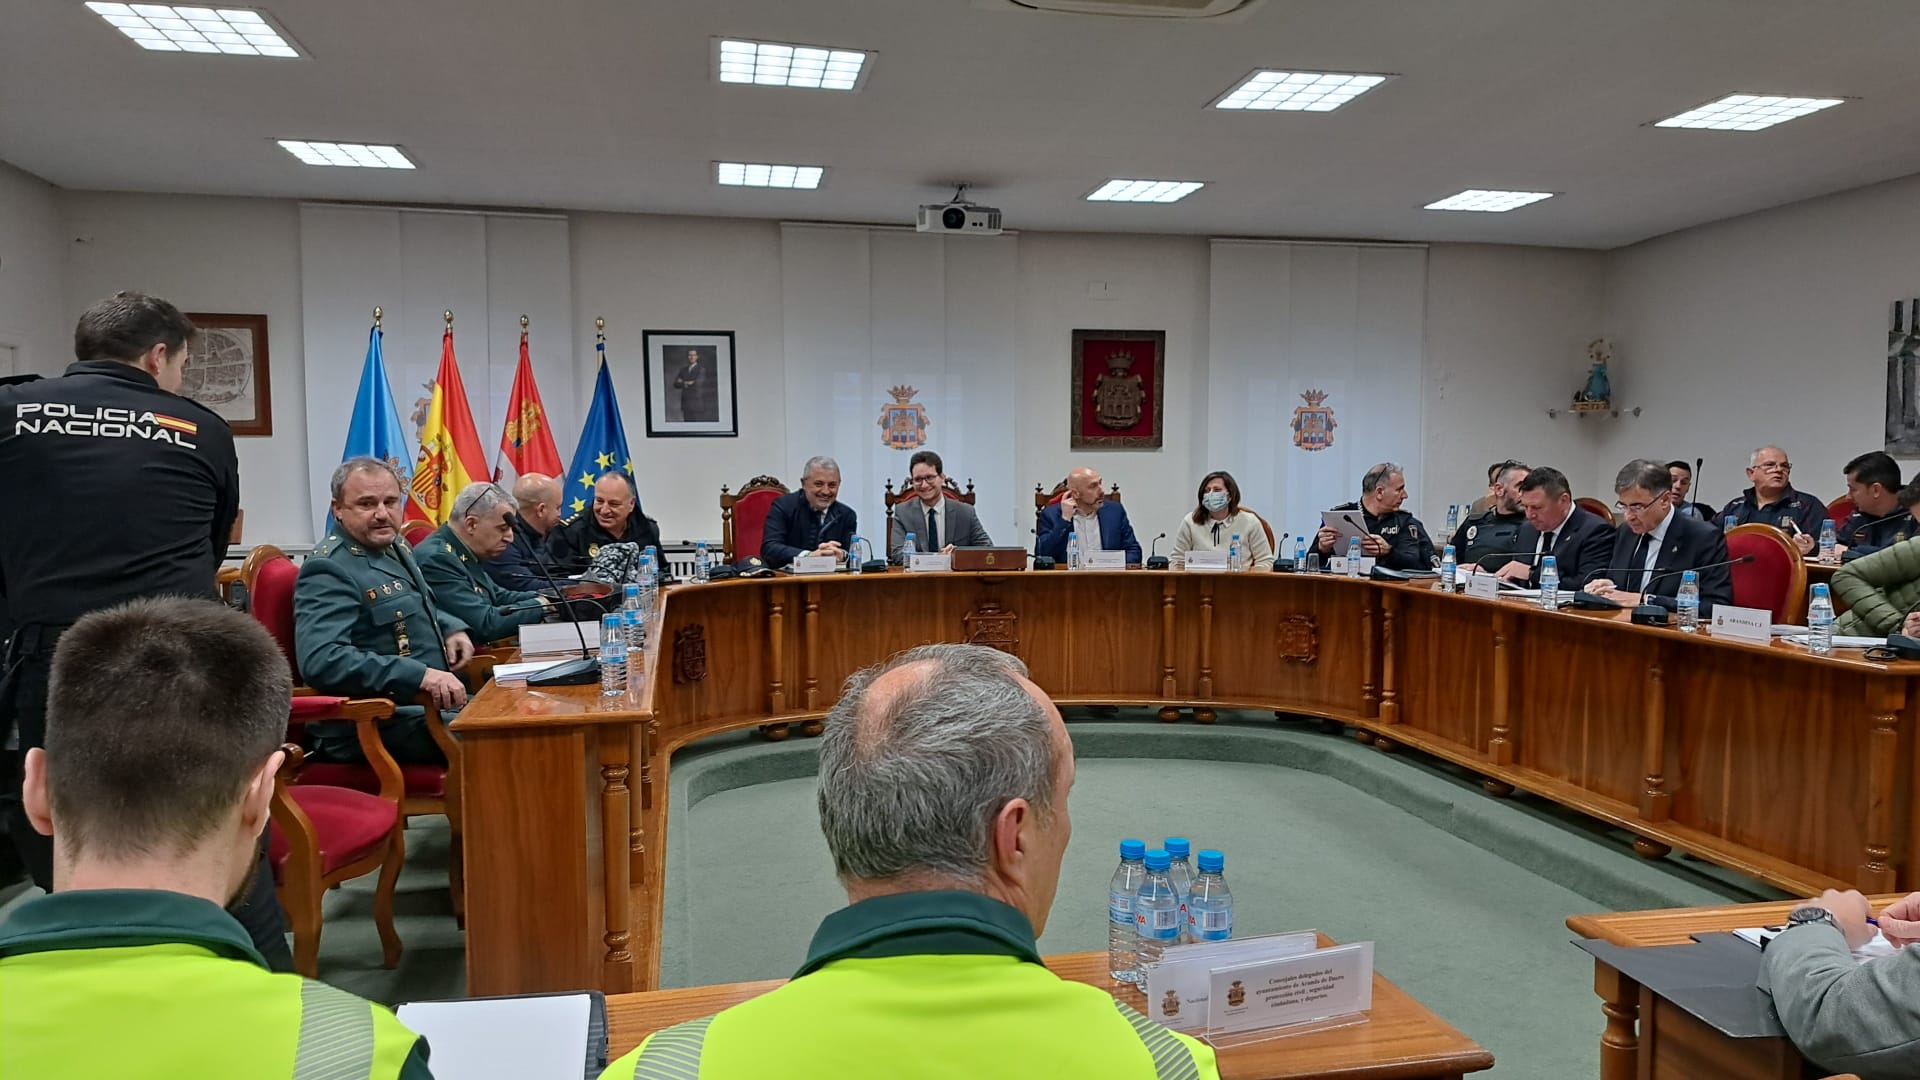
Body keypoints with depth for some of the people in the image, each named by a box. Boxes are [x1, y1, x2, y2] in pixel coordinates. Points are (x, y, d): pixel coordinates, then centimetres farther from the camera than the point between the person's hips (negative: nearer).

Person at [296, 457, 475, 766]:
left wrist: (451, 628, 9)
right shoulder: (329, 570, -15)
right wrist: (419, 675, -33)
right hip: (372, 726, -9)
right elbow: (320, 660, -28)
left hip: (427, 704, 9)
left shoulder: (394, 546, 12)